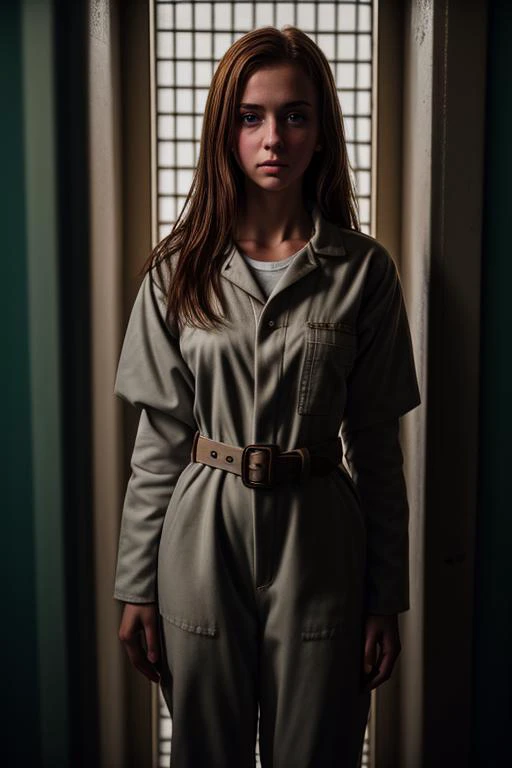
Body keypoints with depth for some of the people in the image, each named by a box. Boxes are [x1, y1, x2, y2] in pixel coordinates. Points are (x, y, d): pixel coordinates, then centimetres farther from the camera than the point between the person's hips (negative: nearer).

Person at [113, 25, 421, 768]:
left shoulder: (362, 270, -4)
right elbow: (159, 440, 0)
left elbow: (376, 443, -1)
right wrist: (136, 586, 2)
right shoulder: (181, 268, -2)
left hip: (318, 546, 0)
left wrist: (386, 598, 1)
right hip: (202, 546, 1)